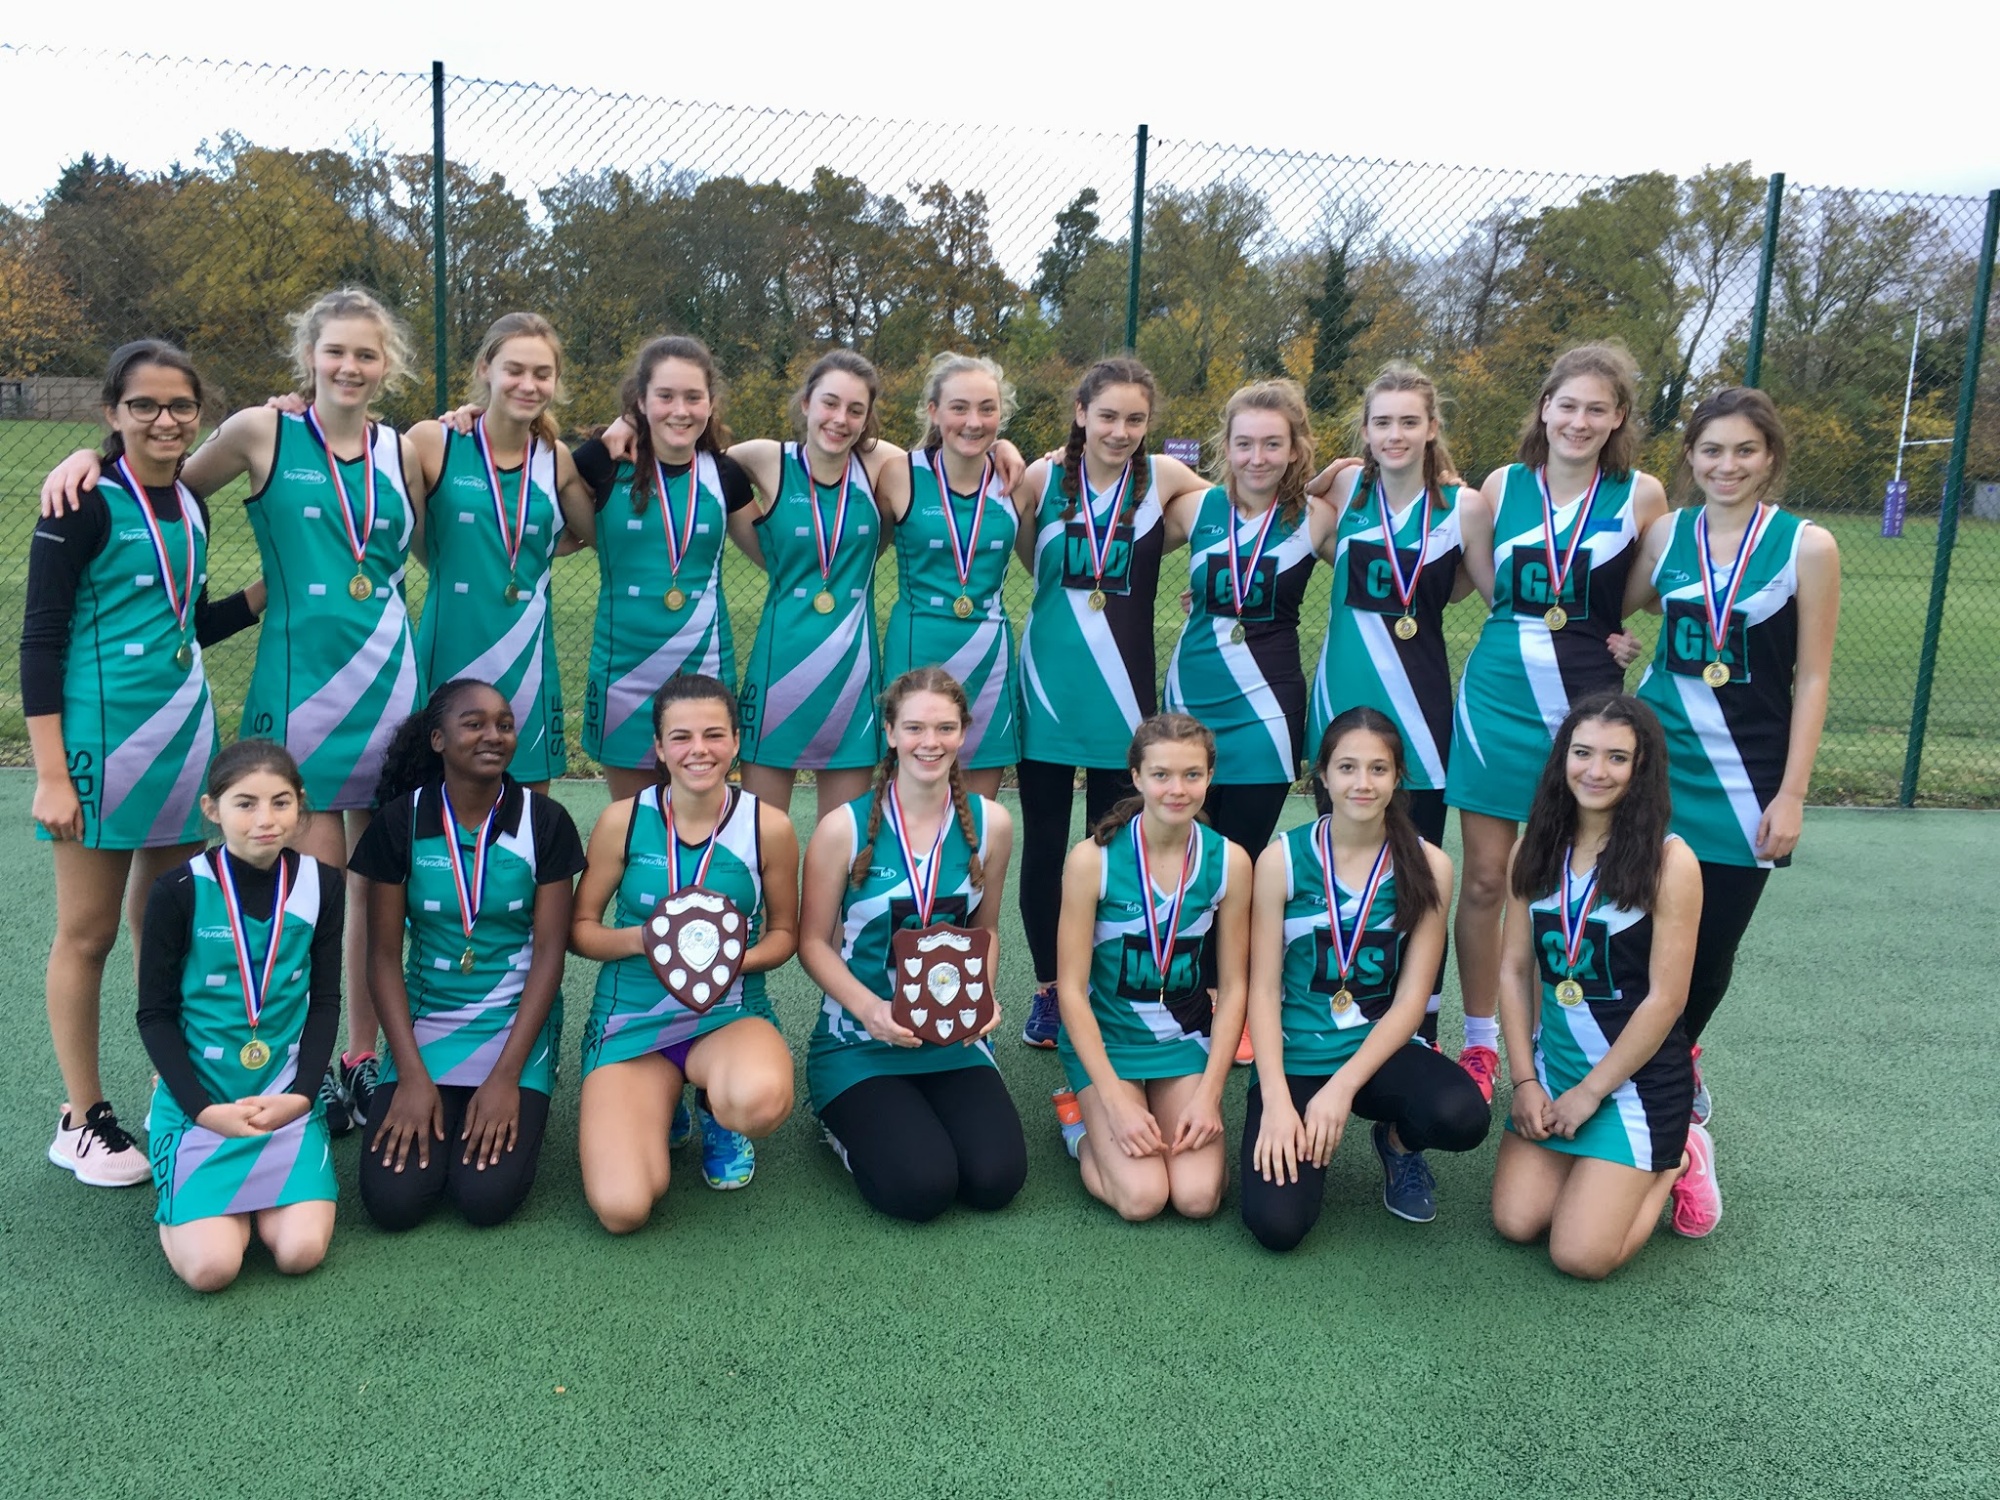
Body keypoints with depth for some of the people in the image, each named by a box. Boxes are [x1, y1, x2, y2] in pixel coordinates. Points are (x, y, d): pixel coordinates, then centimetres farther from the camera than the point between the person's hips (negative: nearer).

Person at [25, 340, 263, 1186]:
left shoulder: (188, 508, 10)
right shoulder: (87, 504, -9)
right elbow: (40, 639, -11)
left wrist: (269, 590, 8)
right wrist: (51, 773, -15)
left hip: (183, 734, 6)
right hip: (101, 739, -6)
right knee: (88, 933, 5)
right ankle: (82, 1122, 18)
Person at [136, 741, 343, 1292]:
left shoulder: (320, 885, -2)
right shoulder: (180, 891, -10)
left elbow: (326, 1001, 4)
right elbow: (155, 1013, -4)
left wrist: (301, 1093, -10)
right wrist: (203, 1108, -14)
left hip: (287, 1099, 2)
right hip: (198, 1102, -2)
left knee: (301, 1251, -16)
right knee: (211, 1266, -17)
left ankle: (255, 1197, 17)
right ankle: (185, 1201, 18)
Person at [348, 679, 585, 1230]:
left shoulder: (545, 821, -6)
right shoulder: (400, 822, -4)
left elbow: (549, 953, -7)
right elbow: (384, 955, -3)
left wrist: (506, 1075, -14)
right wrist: (411, 1075, -11)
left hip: (517, 1023, -1)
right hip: (424, 1022, 1)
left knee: (487, 1196, -18)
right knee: (392, 1199, -14)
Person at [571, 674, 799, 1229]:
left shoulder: (767, 826, -4)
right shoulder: (623, 821, -4)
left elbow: (784, 932, 7)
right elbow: (579, 928, 3)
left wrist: (736, 959, -15)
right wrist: (642, 938, -18)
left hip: (731, 1014, 0)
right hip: (631, 1020, 1)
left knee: (760, 1101, -39)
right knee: (622, 1208, -20)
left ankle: (715, 1111, 3)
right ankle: (657, 1108, 16)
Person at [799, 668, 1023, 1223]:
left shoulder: (990, 822, -2)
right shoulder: (845, 828, -12)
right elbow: (813, 942, -5)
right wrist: (869, 1008, -20)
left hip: (955, 1041, 3)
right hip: (860, 1042, -3)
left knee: (997, 1178, -16)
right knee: (921, 1187, -21)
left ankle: (912, 1115, 16)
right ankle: (845, 1122, 14)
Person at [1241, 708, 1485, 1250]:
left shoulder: (1427, 867, -3)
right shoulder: (1282, 860, -6)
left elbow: (1411, 999, -5)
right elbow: (1263, 991, -7)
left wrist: (1342, 1087, -16)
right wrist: (1277, 1100, -17)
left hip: (1380, 1049, 1)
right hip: (1295, 1057, -1)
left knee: (1463, 1115, -32)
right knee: (1276, 1223, -21)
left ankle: (1400, 1143, 6)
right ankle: (1306, 1139, 14)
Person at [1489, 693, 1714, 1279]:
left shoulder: (1669, 861, -14)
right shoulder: (1534, 850, 1)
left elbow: (1665, 998, -14)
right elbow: (1514, 971, 2)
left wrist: (1591, 1092, -11)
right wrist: (1524, 1080, -4)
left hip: (1637, 1078, -5)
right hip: (1551, 1064, 5)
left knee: (1580, 1255, -10)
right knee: (1515, 1222, -5)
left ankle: (1674, 1165, 17)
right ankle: (1607, 1162, 22)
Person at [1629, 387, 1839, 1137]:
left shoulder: (1807, 545, -6)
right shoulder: (1666, 533, 2)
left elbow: (1812, 679, -6)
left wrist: (1792, 794, -8)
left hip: (1744, 780, -1)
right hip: (1656, 764, 2)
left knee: (1711, 945, 8)